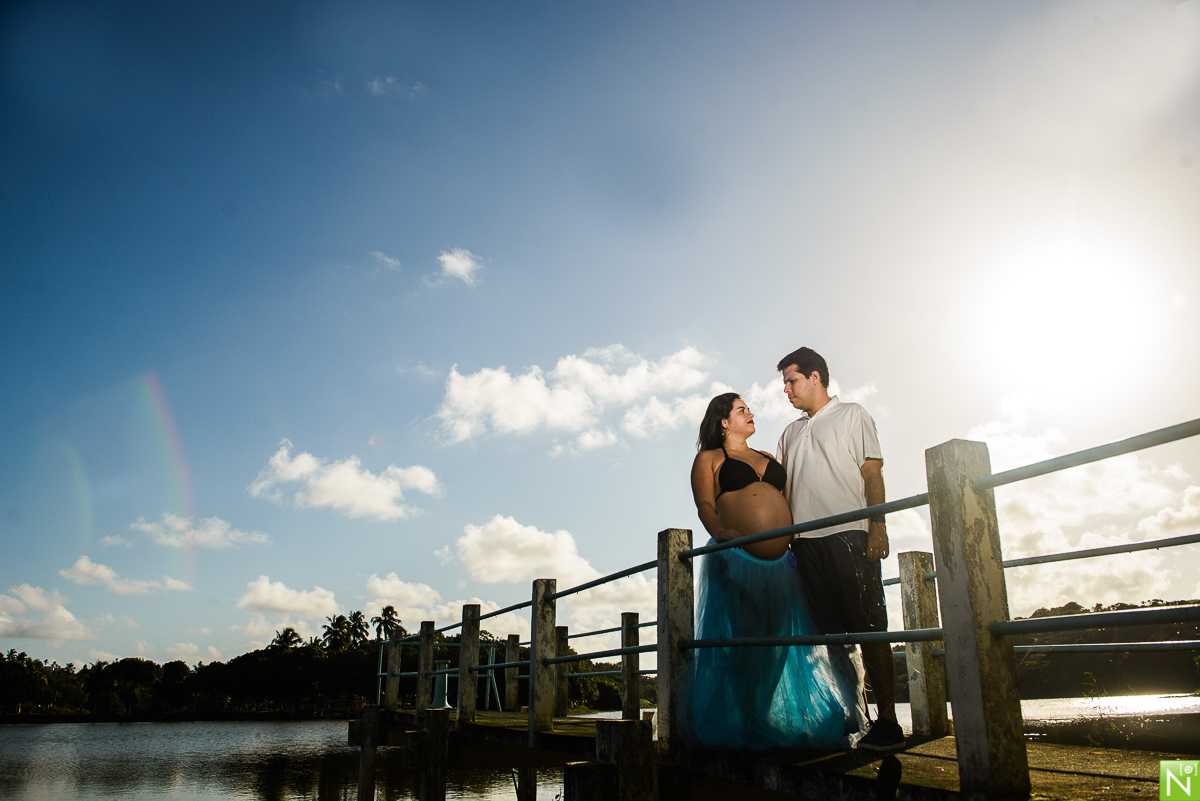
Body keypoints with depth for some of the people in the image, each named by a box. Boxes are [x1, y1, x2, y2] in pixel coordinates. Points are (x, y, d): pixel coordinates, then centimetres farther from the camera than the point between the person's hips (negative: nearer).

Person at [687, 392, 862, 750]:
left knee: (782, 644, 3)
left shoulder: (767, 458, 26)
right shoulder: (709, 459, 10)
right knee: (739, 644, -5)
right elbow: (705, 504, -5)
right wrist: (720, 532, -24)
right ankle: (735, 729, 3)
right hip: (736, 562, -5)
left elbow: (786, 504, 23)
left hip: (780, 563, 5)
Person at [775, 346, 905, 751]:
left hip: (848, 535, -5)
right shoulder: (790, 433, 24)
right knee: (830, 632, 4)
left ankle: (887, 722, -2)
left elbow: (873, 474, 1)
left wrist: (878, 528, -10)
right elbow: (783, 490, 21)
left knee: (868, 628, -6)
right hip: (805, 541, 5)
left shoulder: (852, 415, 10)